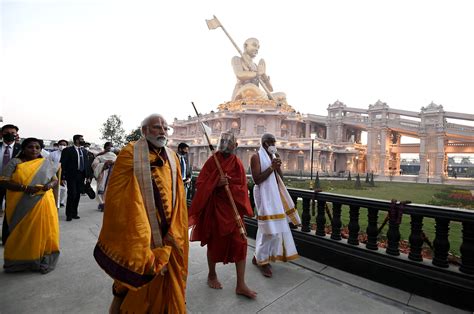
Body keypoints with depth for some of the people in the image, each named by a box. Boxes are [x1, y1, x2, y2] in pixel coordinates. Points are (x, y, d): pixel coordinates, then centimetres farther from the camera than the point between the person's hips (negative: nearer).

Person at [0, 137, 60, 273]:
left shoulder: (46, 163, 7)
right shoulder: (14, 162, 1)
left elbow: (55, 179, 11)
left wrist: (50, 185, -12)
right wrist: (25, 188, -19)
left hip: (43, 203, 2)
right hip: (21, 205, -1)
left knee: (44, 231, 5)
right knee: (22, 232, 8)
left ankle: (43, 261, 18)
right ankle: (20, 261, 25)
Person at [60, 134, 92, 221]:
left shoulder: (84, 151, 13)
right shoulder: (67, 150, -3)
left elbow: (87, 164, 13)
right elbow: (63, 164, -6)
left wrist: (88, 176, 8)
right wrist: (63, 177, -12)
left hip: (81, 176, 5)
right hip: (71, 176, -5)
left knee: (77, 195, 8)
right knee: (72, 194, -6)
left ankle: (74, 213, 20)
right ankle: (69, 215, 9)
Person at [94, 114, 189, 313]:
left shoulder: (172, 158, 6)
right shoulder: (130, 155, -11)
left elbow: (178, 199, 6)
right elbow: (120, 200, -14)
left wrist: (174, 233, -1)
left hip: (167, 237, 5)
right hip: (138, 235, -5)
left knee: (166, 286, 19)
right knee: (136, 285, 13)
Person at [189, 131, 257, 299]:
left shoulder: (237, 164, 1)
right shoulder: (212, 161, -6)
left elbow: (242, 188, -1)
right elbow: (200, 184, -8)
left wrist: (228, 185, -19)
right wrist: (216, 183, -23)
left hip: (233, 208, 2)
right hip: (214, 207, -2)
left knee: (240, 243, 0)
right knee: (215, 242, 13)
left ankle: (240, 285, 14)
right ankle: (212, 275, 38)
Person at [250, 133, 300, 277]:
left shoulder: (273, 157, 13)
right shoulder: (256, 157, -10)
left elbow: (280, 178, 12)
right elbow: (257, 179, -18)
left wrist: (278, 167, -7)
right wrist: (271, 167, -20)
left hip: (274, 194, 8)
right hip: (264, 195, -8)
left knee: (275, 227, 12)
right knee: (270, 228, -7)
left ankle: (259, 256, 28)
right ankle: (262, 260, 11)